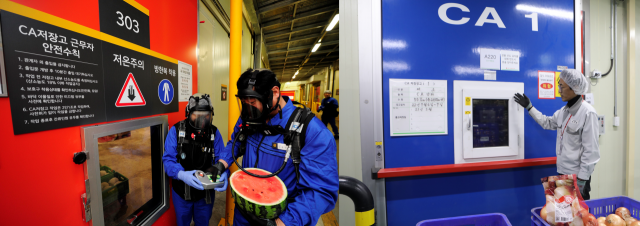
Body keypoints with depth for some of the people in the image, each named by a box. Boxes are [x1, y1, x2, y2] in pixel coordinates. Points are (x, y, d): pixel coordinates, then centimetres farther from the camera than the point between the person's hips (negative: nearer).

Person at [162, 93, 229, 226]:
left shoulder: (214, 132, -10)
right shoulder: (176, 131, -14)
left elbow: (221, 159, -9)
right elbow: (168, 159, -16)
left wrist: (223, 174, -31)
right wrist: (181, 174, -35)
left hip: (206, 192, 1)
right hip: (181, 192, -1)